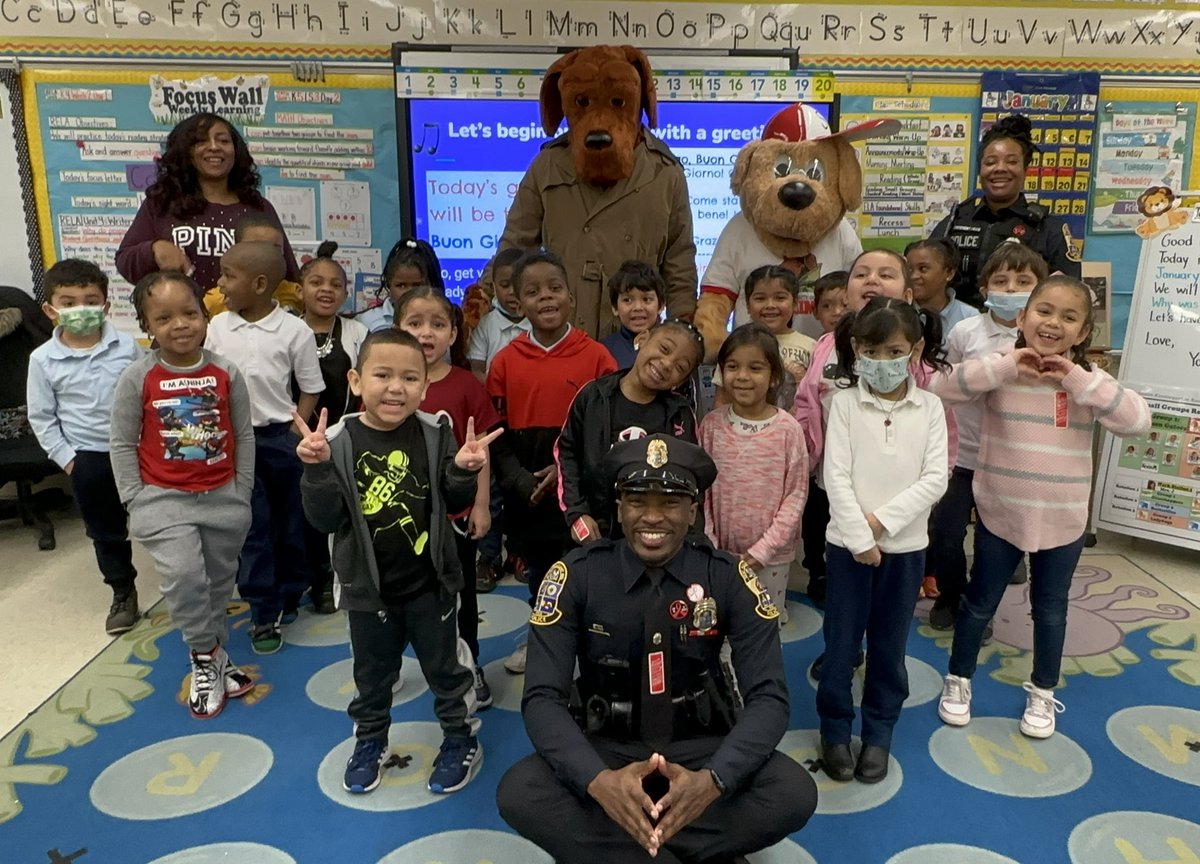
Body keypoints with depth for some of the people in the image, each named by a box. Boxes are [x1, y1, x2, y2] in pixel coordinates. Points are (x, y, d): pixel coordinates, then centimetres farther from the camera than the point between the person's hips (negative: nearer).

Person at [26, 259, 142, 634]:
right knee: (106, 532, 14)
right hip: (89, 458, 1)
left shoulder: (127, 345, -6)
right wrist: (66, 458, -3)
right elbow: (41, 418, 1)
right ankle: (123, 593, 31)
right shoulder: (43, 359, -6)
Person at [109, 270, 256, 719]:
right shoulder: (137, 377, -10)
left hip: (223, 497, 2)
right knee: (184, 575, -18)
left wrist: (242, 492, 3)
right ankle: (207, 658, 5)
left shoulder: (226, 373, -6)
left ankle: (211, 659, 35)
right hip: (164, 498, -2)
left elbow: (244, 436, 3)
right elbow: (122, 443, -3)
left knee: (218, 583, 14)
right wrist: (135, 500, -6)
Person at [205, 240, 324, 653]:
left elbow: (310, 388, -1)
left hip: (279, 438, -2)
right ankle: (264, 613, 13)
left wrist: (294, 435, -8)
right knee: (251, 527, 5)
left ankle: (288, 595, 33)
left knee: (289, 521, 12)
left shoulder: (294, 331, -9)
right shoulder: (217, 326, 0)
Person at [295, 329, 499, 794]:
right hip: (368, 587, 1)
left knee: (444, 667, 16)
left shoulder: (434, 433, -11)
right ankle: (370, 741, 46)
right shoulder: (338, 442, -14)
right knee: (372, 673, 22)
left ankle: (461, 738, 39)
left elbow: (456, 502, -2)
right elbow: (325, 520, -14)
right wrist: (317, 470, -28)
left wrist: (464, 470, -22)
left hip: (429, 583, 0)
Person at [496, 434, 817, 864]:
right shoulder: (576, 575, -12)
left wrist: (713, 780, -32)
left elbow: (768, 696, -13)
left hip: (702, 748, 1)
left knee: (795, 793, -26)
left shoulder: (728, 578, -10)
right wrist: (598, 780, -34)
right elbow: (542, 698, -15)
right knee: (518, 794, -28)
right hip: (607, 749, 0)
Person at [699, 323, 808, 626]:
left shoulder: (788, 429, -11)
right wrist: (709, 546, -5)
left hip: (771, 556, -2)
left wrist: (763, 549, -13)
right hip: (720, 552, 2)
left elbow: (796, 494, -9)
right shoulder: (712, 425, -4)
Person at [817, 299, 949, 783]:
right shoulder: (845, 403, -5)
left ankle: (879, 732, 30)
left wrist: (884, 519, -16)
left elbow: (935, 479, -7)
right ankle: (835, 728, 26)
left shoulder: (929, 408, -1)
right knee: (840, 642, 7)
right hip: (849, 543, -1)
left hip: (906, 544, 1)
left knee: (889, 645, 13)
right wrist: (861, 538, -15)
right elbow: (836, 477, -10)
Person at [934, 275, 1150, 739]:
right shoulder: (1003, 371, -9)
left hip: (1062, 521, 2)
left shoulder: (1088, 381, -4)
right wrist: (1006, 366, -29)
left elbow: (1137, 421, -17)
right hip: (1000, 513, -2)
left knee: (1050, 608, 17)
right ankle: (958, 680, 33)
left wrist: (1079, 379, -25)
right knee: (979, 602, 14)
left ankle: (1042, 693, 38)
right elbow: (943, 388, -21)